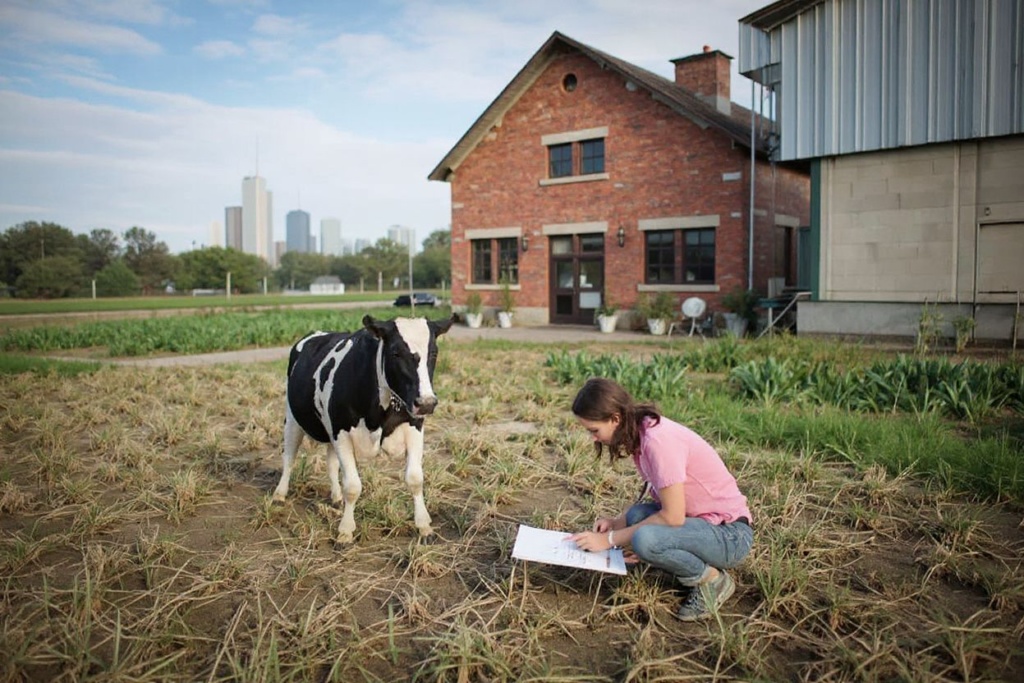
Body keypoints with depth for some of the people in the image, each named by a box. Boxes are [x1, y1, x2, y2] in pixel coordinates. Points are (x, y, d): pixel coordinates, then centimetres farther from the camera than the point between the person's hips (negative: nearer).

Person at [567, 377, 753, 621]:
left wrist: (610, 540, -16)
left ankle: (712, 580, -3)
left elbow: (672, 516, -23)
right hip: (702, 519, 9)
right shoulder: (641, 434, 3)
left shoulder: (658, 439, -25)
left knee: (645, 540, -30)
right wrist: (617, 521, -3)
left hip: (730, 535, -9)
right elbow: (659, 497, 11)